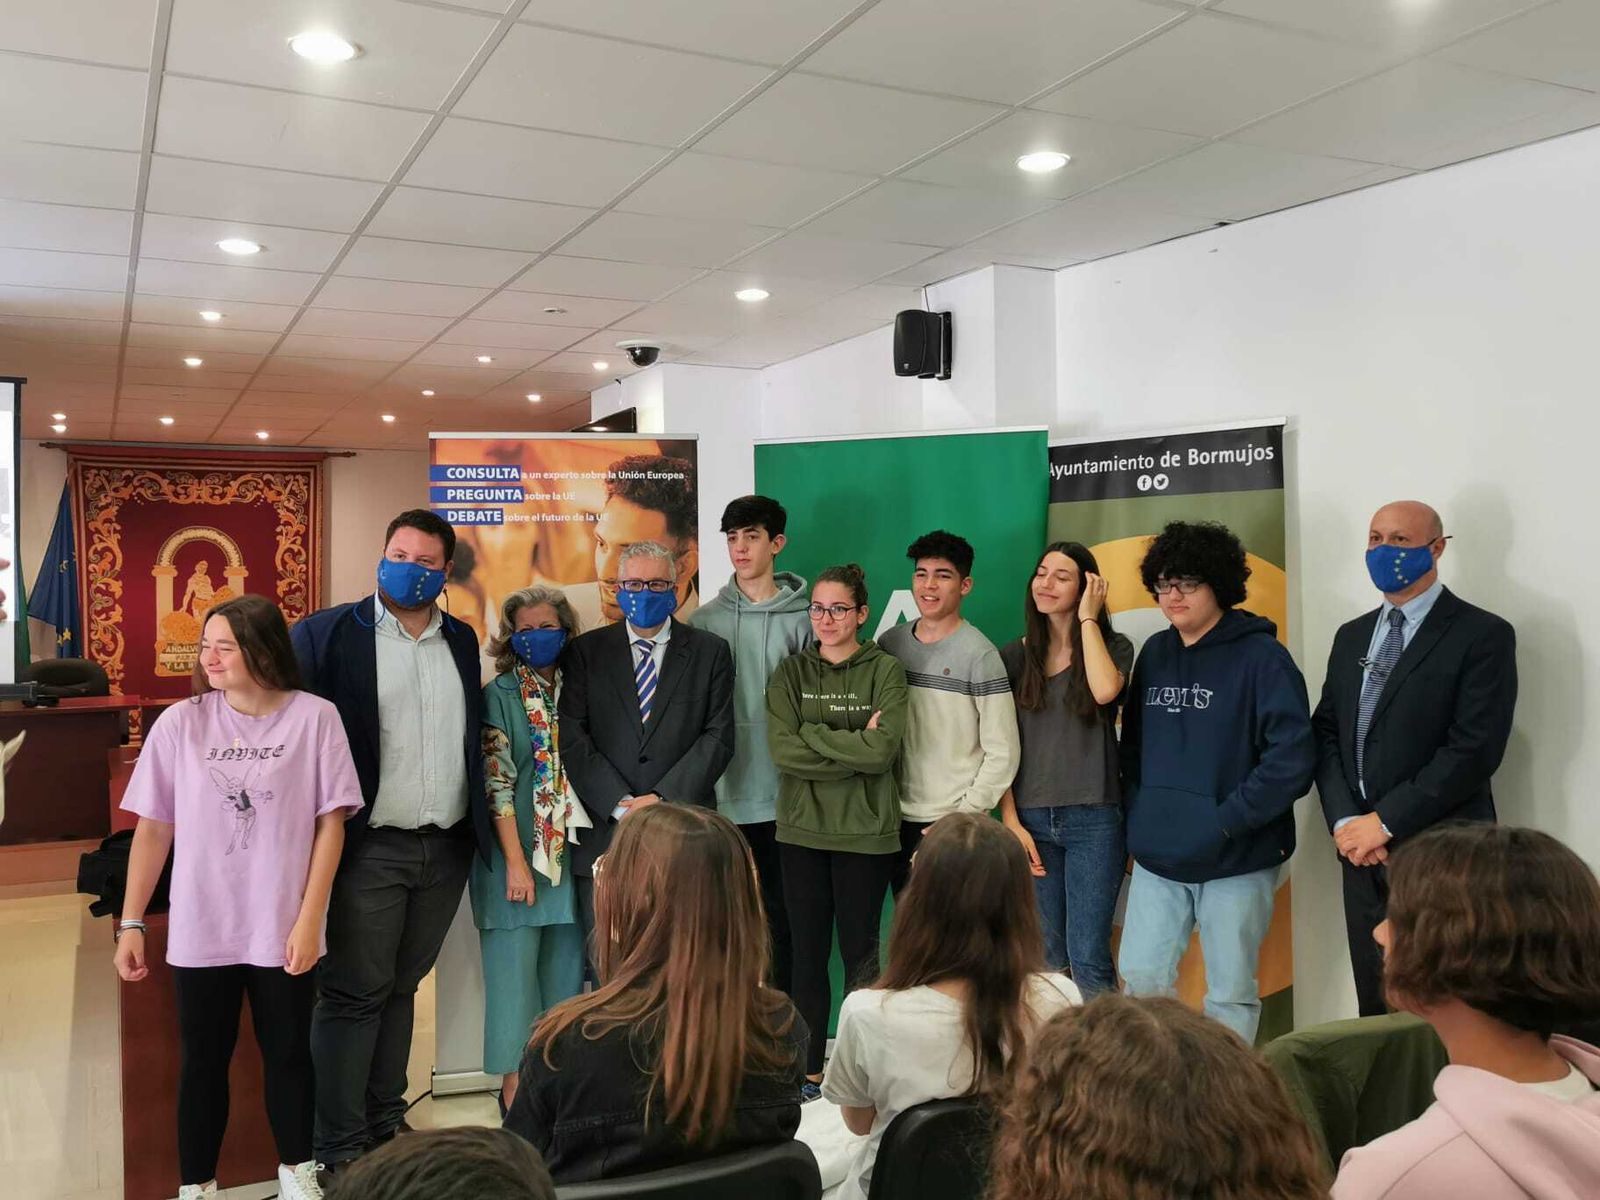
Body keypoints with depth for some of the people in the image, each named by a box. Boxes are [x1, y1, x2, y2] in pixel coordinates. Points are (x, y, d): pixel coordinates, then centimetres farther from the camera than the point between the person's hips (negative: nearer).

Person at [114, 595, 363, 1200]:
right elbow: (152, 829, 3)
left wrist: (309, 920, -8)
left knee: (288, 1053, 14)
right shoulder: (180, 723, -3)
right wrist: (130, 924, 2)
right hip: (200, 930, 1)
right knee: (203, 1060, 12)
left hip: (283, 930, -1)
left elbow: (331, 823, -5)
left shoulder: (315, 718, -8)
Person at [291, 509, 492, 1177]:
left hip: (447, 849, 5)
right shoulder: (325, 635, -5)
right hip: (370, 849, -4)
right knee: (354, 994, 2)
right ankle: (341, 1146, 14)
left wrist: (482, 824, 10)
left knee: (401, 987, 15)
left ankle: (386, 1121, 28)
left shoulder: (462, 641, 11)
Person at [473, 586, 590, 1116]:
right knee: (514, 970, 1)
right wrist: (515, 862, -14)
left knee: (566, 973, 10)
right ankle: (514, 1087, 13)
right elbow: (496, 782, -10)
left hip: (570, 852, 5)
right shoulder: (499, 695, -5)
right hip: (516, 855, -4)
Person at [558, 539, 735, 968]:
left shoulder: (710, 652, 8)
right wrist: (621, 804, -10)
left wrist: (663, 799, -10)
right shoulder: (585, 652, 8)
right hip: (604, 833, 1)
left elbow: (718, 737, 0)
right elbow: (573, 739, 0)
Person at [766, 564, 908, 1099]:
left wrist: (811, 734, -11)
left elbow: (882, 749, -14)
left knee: (859, 954, 6)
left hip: (865, 833, -2)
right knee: (808, 954, 9)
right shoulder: (790, 673, 6)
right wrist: (854, 751, -13)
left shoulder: (886, 670, 0)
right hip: (802, 831, 2)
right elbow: (782, 750, -8)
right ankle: (810, 1070, 22)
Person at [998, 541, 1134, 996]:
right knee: (1045, 959, 9)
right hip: (1030, 821, 3)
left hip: (1093, 819, -3)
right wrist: (1010, 821, -2)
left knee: (1087, 959, -4)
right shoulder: (1013, 656, 8)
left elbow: (1105, 690, -23)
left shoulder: (1113, 648, 2)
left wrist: (1087, 618, -11)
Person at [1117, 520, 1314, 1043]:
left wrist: (1227, 820, -17)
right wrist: (1139, 814, 6)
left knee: (1230, 993, 7)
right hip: (1157, 857, 5)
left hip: (1237, 860, -5)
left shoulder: (1259, 656, -9)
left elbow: (1293, 756, -15)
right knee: (1141, 976, 7)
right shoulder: (1155, 653, 9)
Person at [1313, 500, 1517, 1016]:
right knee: (1376, 1006, 12)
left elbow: (1475, 748, -15)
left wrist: (1385, 821, -15)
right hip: (1362, 850, 6)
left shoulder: (1482, 635, -6)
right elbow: (1326, 733, 9)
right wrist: (1344, 821, -6)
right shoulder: (1352, 636, 14)